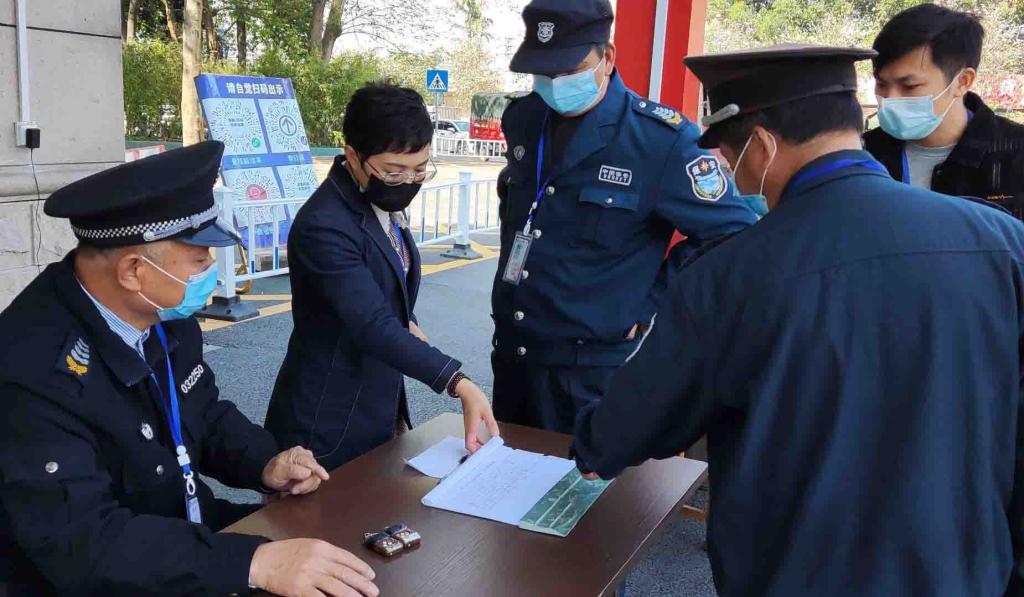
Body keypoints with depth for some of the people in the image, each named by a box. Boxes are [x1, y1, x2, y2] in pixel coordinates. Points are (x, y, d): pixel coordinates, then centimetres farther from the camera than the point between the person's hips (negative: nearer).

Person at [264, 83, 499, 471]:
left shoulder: (382, 200, 1)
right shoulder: (323, 227, -26)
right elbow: (372, 326, -33)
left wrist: (407, 322, 3)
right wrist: (459, 384, -40)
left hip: (381, 410, 8)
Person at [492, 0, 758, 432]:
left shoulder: (660, 138, -17)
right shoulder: (522, 119, 2)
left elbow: (732, 235, -11)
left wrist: (649, 306, -11)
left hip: (591, 368, -6)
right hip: (511, 351, 6)